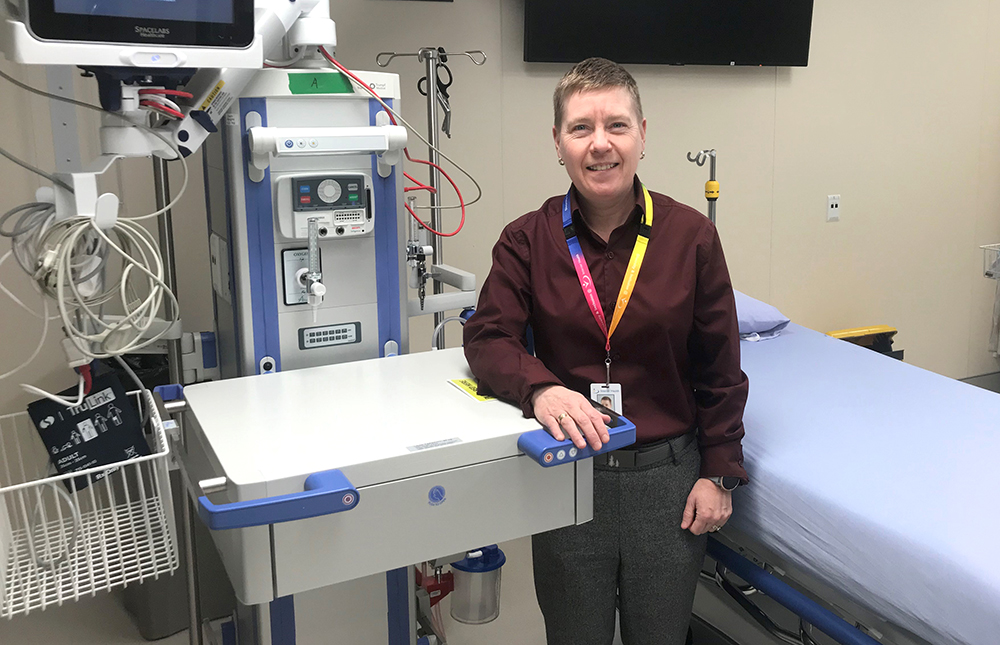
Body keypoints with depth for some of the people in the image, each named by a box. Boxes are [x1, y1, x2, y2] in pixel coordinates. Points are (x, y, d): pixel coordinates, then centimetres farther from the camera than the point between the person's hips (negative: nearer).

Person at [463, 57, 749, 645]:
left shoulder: (691, 234, -4)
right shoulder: (527, 240, -3)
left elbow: (719, 368, 0)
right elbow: (489, 338, -10)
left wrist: (719, 473, -1)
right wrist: (540, 388, -31)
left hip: (668, 473, 0)